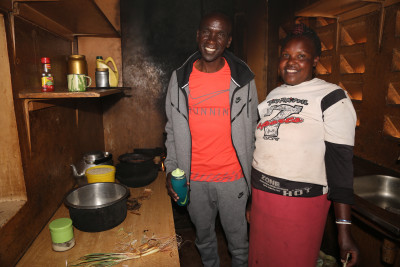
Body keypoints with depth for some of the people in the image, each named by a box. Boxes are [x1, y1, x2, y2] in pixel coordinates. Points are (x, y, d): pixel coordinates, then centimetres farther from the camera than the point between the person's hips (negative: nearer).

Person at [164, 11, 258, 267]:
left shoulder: (243, 78, -5)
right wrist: (172, 169, -3)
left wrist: (253, 174, -1)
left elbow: (252, 129, 0)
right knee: (204, 237, 23)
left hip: (233, 178, -1)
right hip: (194, 179, 2)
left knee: (238, 239, 16)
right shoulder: (180, 79, -1)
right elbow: (173, 129, 5)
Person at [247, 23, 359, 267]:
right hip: (261, 197, 6)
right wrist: (251, 200, 15)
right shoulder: (273, 95, 10)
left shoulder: (332, 98, -8)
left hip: (301, 202, -6)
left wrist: (344, 228, -15)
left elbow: (341, 164, -12)